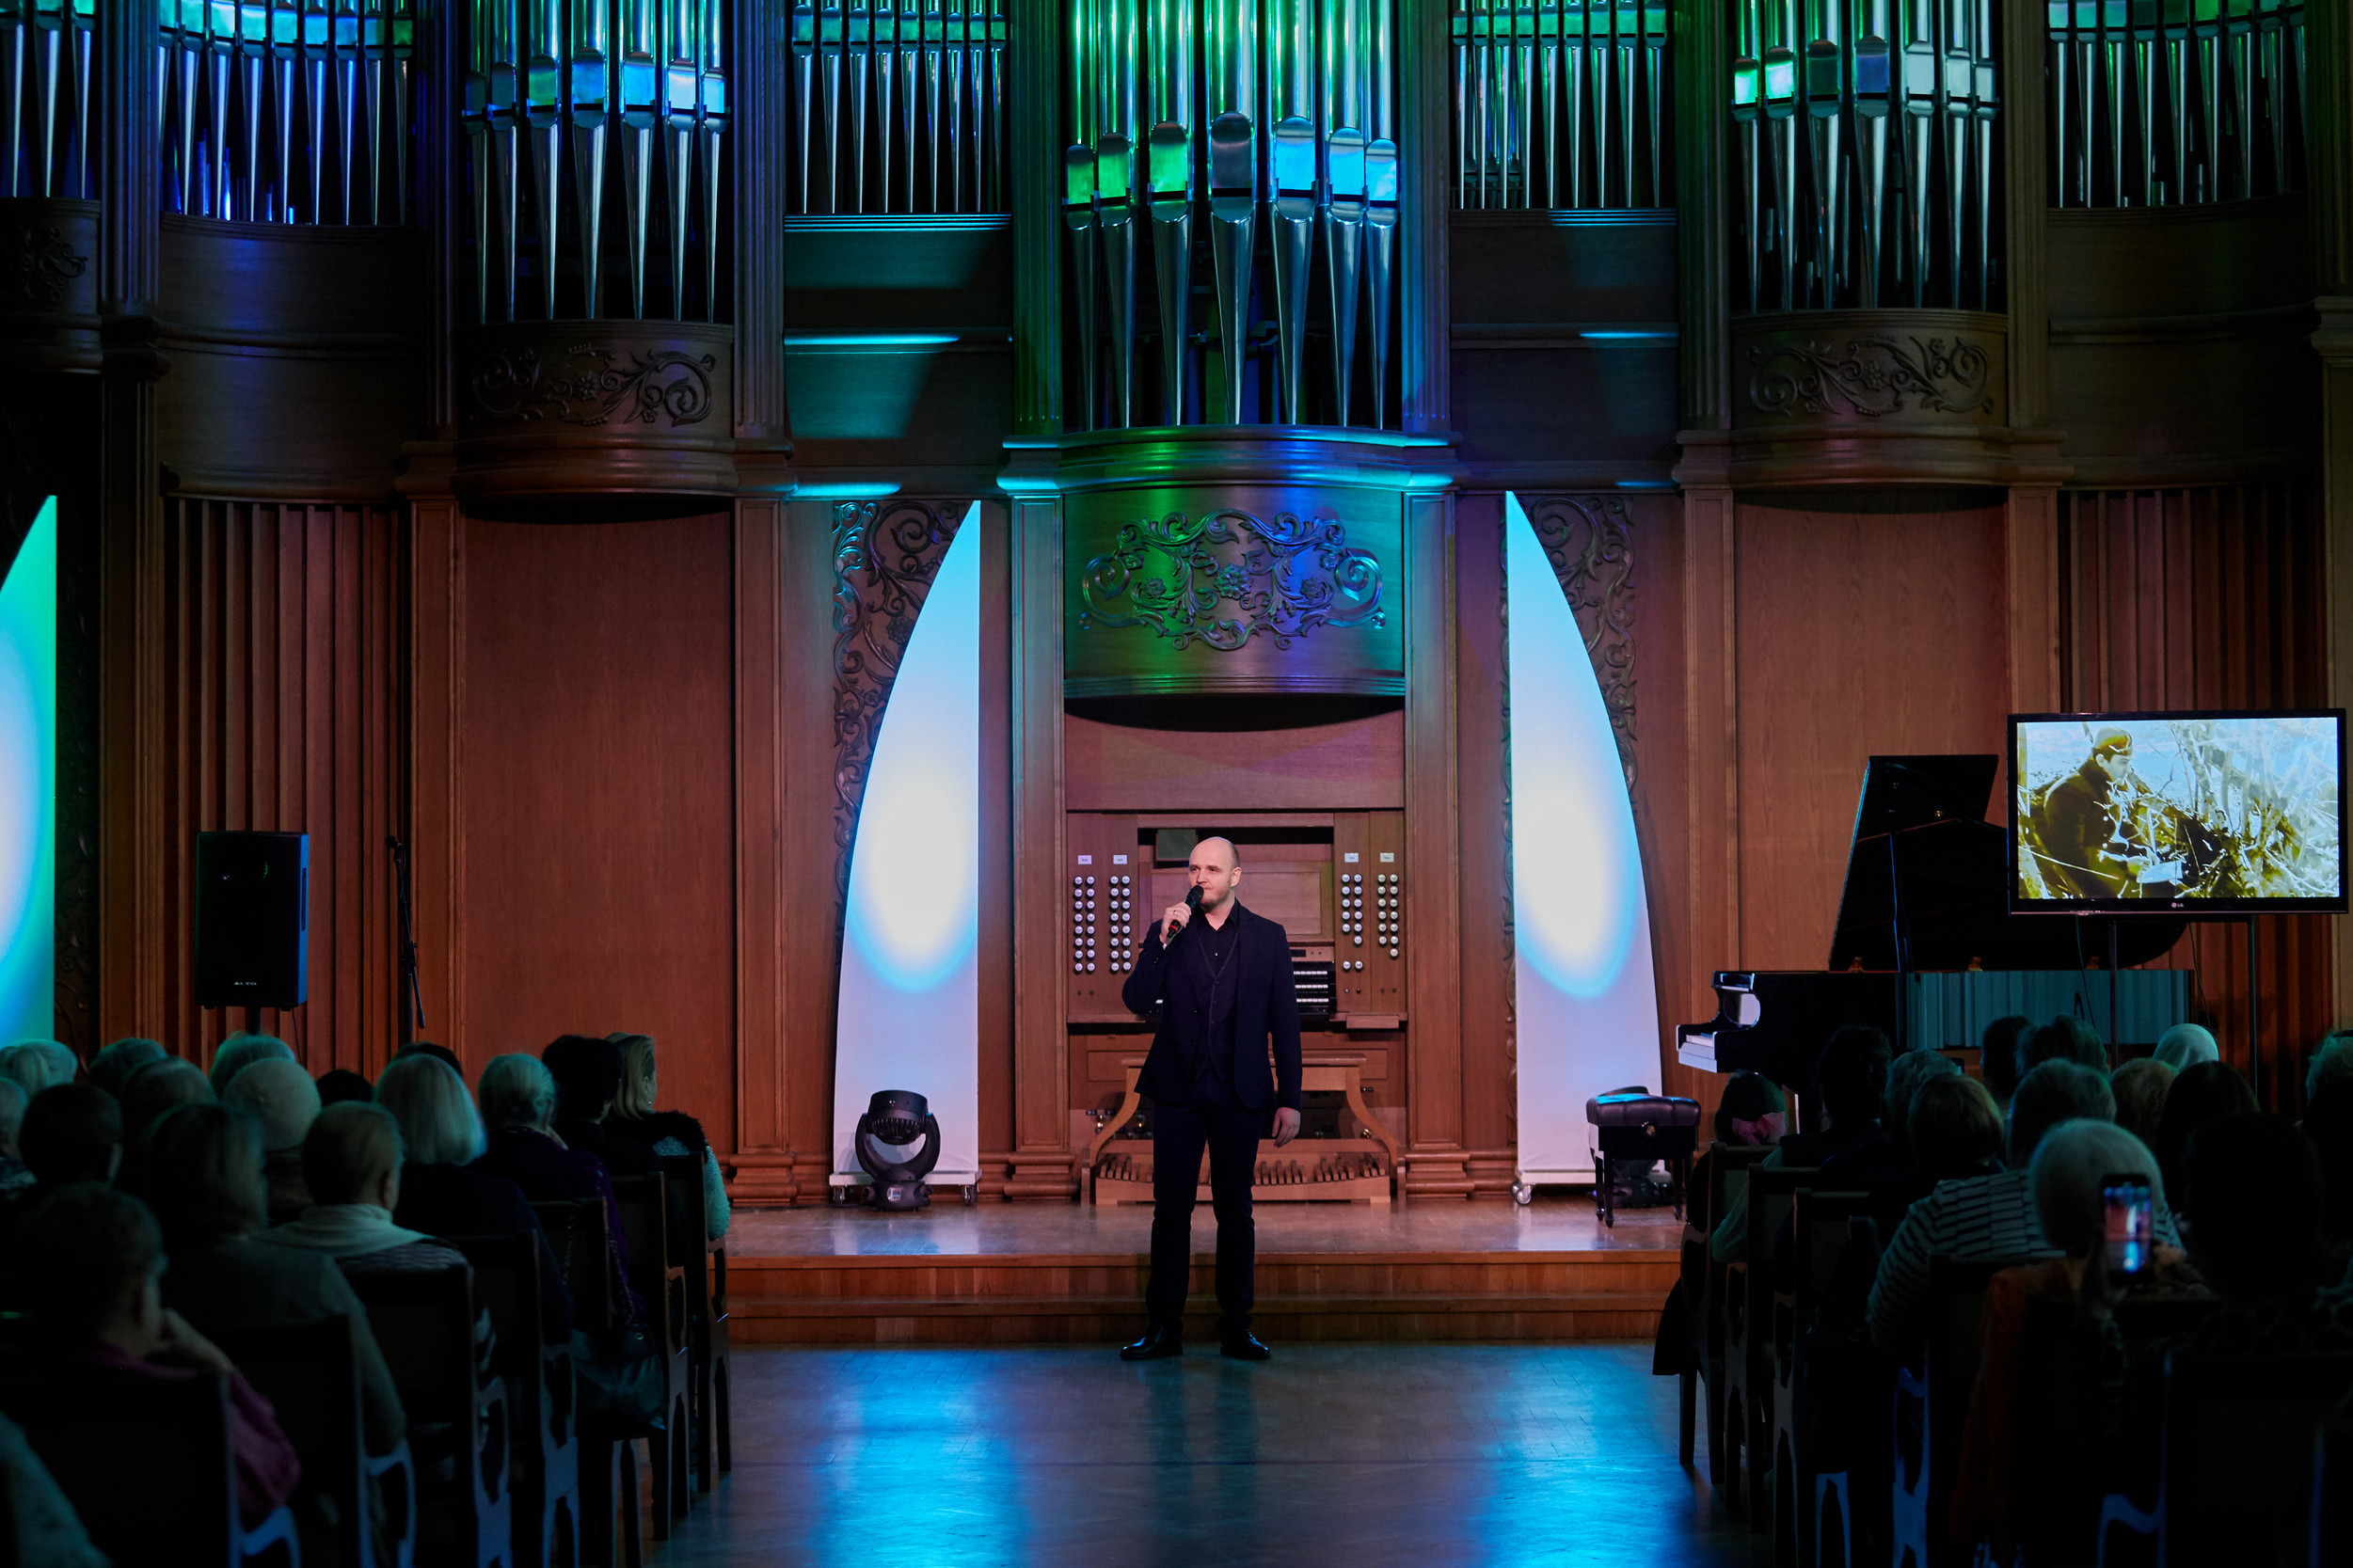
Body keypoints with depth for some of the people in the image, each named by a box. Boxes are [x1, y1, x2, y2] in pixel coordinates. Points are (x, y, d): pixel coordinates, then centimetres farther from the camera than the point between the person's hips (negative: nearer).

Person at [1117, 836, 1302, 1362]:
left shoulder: (1267, 938, 5)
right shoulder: (1167, 932, 6)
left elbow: (1285, 1022, 5)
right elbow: (1138, 1000, -4)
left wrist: (1289, 1099, 0)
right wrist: (1162, 940, -14)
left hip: (1238, 1096, 0)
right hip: (1177, 1092, 0)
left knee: (1235, 1211, 4)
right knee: (1171, 1210, 1)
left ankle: (1236, 1325, 11)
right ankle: (1163, 1328, 5)